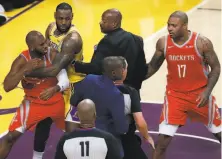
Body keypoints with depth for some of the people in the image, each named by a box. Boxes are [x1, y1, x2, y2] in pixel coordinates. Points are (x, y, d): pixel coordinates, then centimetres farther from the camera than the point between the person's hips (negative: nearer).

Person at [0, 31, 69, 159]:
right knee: (11, 136, -11)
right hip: (33, 103, -2)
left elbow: (65, 81, -19)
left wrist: (55, 89, -42)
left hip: (56, 102, 2)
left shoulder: (53, 55, -18)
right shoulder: (22, 60, -21)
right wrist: (25, 69, -41)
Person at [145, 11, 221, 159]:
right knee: (163, 138, -11)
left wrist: (207, 91, -18)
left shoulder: (202, 43, -17)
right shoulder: (163, 43, -9)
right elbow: (153, 66, 6)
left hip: (199, 94, -1)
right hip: (174, 94, 1)